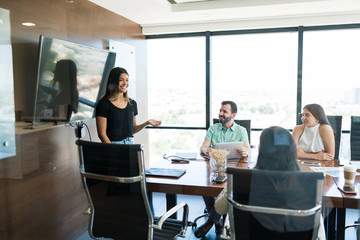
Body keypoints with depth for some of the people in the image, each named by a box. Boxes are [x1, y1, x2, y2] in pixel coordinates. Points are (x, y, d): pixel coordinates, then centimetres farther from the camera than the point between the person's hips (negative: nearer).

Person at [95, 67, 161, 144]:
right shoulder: (104, 104, -4)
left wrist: (147, 123, 3)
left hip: (130, 144, 4)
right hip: (113, 144, -4)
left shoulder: (132, 103, 11)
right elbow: (102, 133, -6)